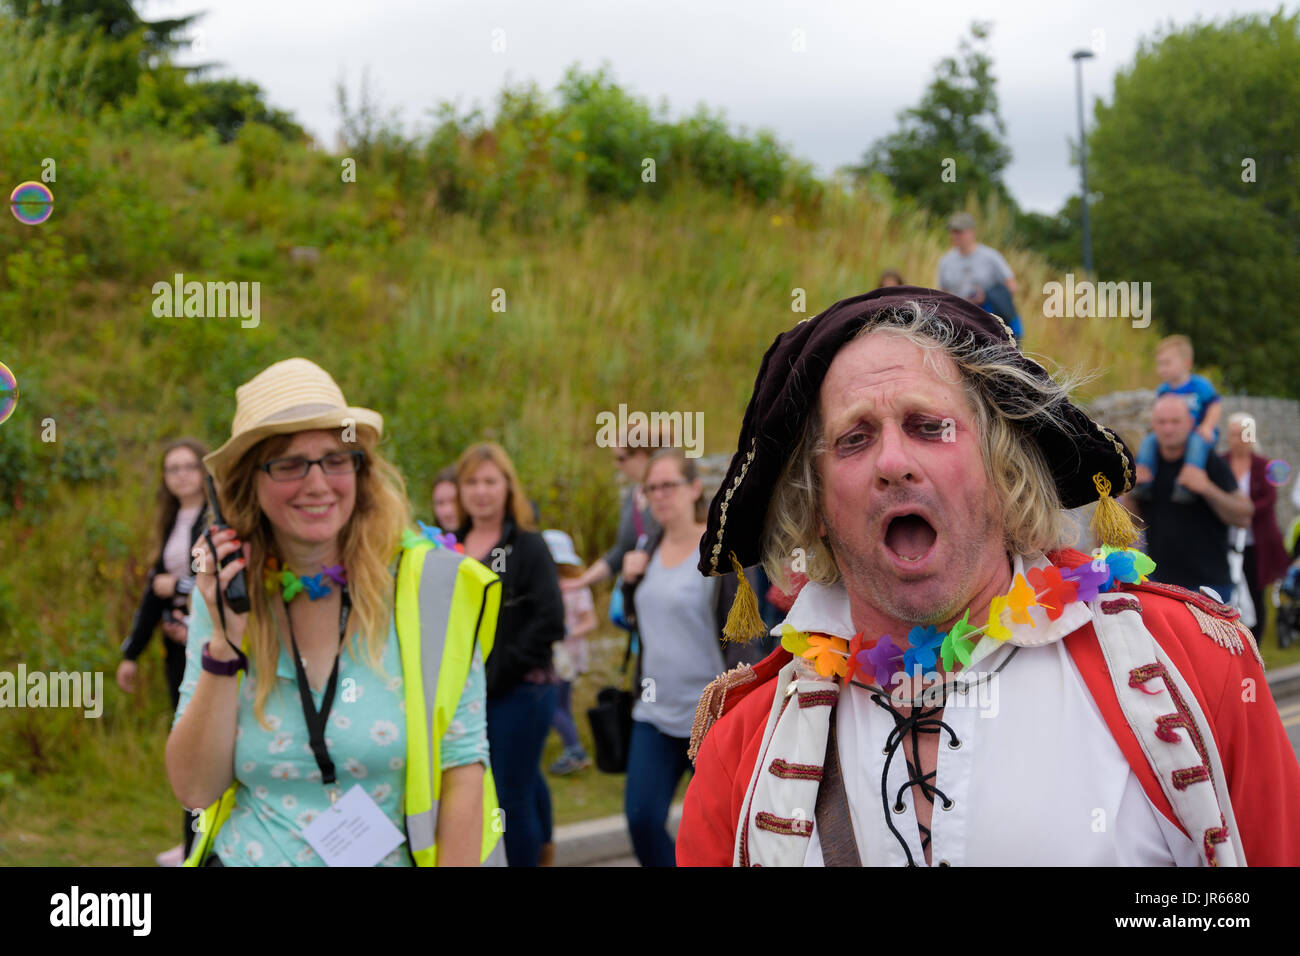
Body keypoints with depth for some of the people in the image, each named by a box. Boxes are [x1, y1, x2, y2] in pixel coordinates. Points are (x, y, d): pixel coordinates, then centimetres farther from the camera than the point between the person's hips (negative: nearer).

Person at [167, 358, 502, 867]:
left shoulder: (426, 586, -9)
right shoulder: (224, 599, -1)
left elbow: (462, 771, -8)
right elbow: (194, 788, -5)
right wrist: (225, 644, -14)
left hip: (390, 857, -1)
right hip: (246, 855, 2)